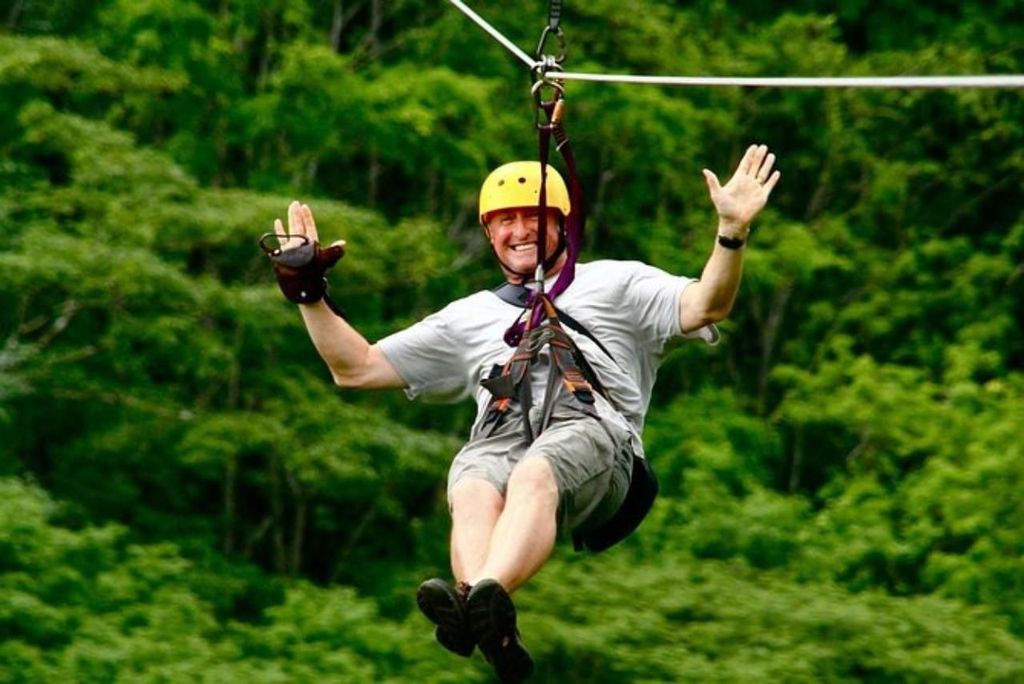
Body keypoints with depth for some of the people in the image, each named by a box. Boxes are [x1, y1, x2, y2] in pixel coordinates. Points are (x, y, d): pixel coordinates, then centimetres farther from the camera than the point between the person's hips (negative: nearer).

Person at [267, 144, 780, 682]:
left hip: (589, 427, -2)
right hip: (495, 441, 3)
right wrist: (308, 292, 26)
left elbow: (702, 306, 9)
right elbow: (358, 367, 37)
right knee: (474, 495, -36)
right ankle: (497, 638, -63)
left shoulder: (614, 283, 28)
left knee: (534, 477, -39)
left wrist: (732, 233, -9)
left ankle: (485, 596, -67)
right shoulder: (470, 316, 38)